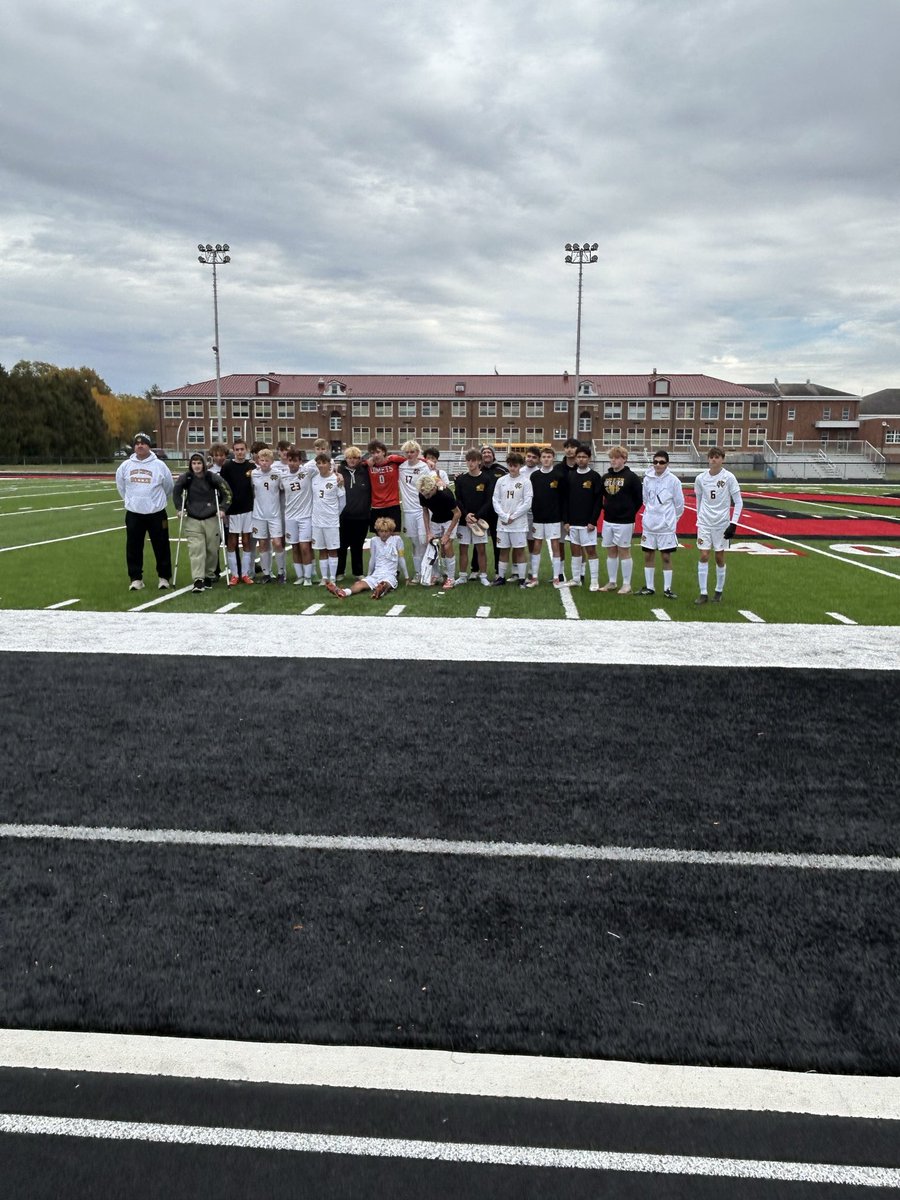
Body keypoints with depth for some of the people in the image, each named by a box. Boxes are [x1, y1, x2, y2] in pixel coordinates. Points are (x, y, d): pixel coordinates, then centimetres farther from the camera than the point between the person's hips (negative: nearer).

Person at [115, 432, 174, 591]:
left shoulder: (159, 465, -4)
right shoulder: (125, 466, 2)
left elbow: (169, 486, 7)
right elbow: (121, 486, 18)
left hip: (156, 513, -2)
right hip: (133, 514, 2)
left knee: (161, 547, 3)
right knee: (134, 548, 5)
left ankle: (164, 577, 14)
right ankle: (136, 578, 15)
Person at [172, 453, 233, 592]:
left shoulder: (213, 477, -7)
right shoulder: (185, 478, -3)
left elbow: (227, 494, 2)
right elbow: (176, 493, 14)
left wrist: (222, 508, -8)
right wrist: (180, 508, 4)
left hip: (211, 519, 0)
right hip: (193, 520, 0)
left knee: (212, 549, 7)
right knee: (196, 549, -10)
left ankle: (209, 576, 25)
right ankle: (198, 580, -13)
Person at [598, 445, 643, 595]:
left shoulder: (631, 477, -7)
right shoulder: (606, 477, 9)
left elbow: (639, 499, -5)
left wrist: (630, 513, -2)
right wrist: (607, 508, 11)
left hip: (624, 522, -6)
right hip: (608, 521, 6)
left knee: (624, 551, -1)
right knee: (611, 552, 11)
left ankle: (627, 585, 5)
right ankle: (611, 582, 20)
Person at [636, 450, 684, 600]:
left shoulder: (673, 480, -9)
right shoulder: (647, 479, 1)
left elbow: (679, 503, -1)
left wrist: (671, 519, 9)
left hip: (666, 526, -3)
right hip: (649, 524, 4)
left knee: (666, 557, 2)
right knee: (648, 556, 8)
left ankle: (667, 589, 9)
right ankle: (649, 587, 18)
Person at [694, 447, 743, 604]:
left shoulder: (728, 477, -8)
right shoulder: (700, 478, 0)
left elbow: (738, 502, -5)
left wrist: (733, 523, -12)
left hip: (722, 523, -2)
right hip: (704, 523, 2)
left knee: (719, 558, 6)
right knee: (703, 556, -5)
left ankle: (719, 591, 21)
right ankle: (703, 593, 0)